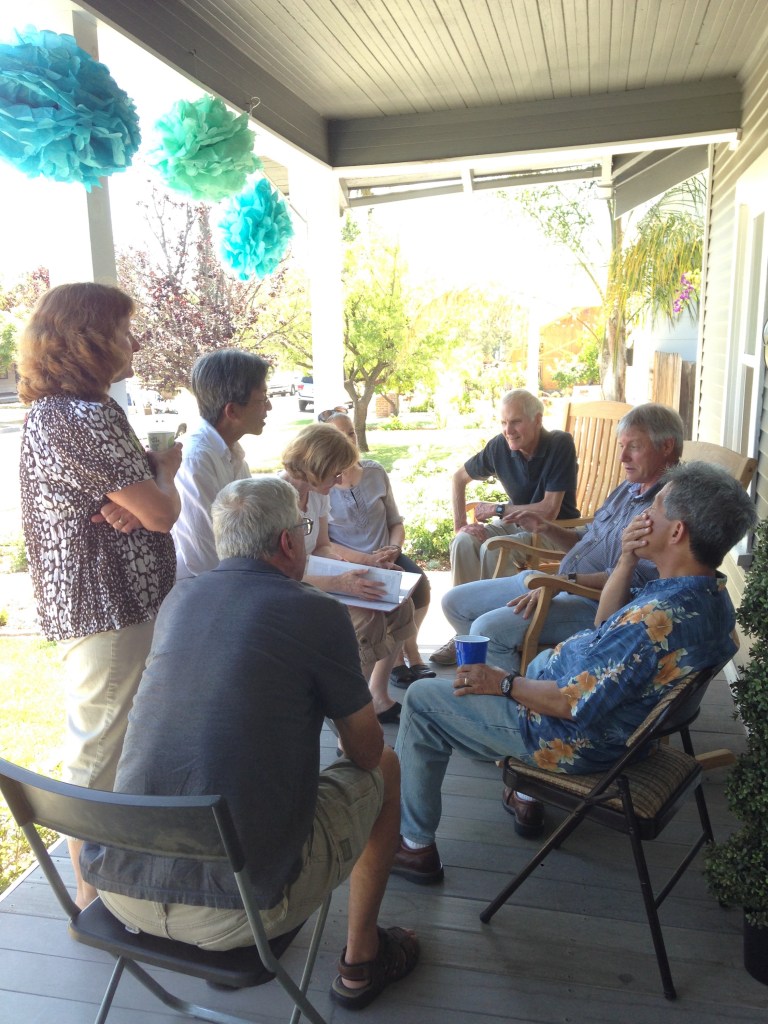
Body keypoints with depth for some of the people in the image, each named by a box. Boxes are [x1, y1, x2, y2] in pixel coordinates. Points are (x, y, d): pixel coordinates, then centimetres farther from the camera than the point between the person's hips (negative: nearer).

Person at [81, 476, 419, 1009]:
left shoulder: (179, 598, 5)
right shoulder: (320, 614, -11)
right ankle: (361, 959, 30)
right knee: (383, 770, 16)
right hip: (238, 909, -5)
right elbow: (366, 750, 2)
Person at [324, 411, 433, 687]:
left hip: (385, 556, 4)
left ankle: (407, 651, -3)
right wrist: (367, 560, -18)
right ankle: (397, 657, -7)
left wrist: (394, 548, -7)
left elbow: (395, 521, 15)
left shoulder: (375, 472, 8)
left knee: (419, 581, -23)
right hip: (345, 562, -4)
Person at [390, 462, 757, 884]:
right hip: (622, 719, 10)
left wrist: (504, 684, -14)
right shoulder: (710, 592, -4)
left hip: (579, 742, -9)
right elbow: (607, 627, 7)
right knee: (540, 658, 39)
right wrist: (626, 561, -8)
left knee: (420, 699, 0)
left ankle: (414, 845, 15)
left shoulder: (660, 616, -35)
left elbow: (573, 703, -29)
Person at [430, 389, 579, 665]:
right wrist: (460, 525, 1)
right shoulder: (500, 446, -5)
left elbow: (549, 510, -21)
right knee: (464, 542, -21)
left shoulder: (560, 445, -18)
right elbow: (459, 477, 11)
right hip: (515, 523, 5)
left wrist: (497, 509, -14)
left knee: (492, 548, -29)